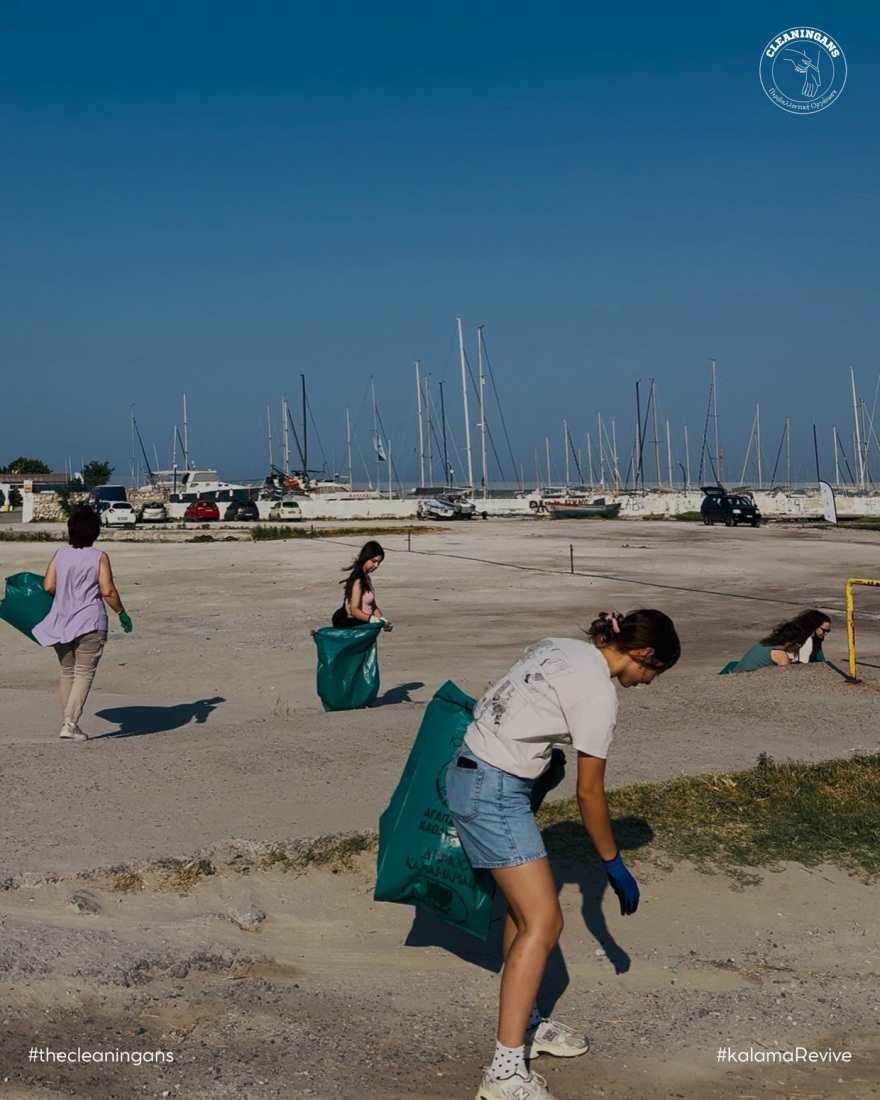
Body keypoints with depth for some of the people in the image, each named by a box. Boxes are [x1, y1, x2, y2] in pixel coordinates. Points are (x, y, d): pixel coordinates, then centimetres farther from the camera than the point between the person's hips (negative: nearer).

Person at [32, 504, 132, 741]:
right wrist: (122, 614, 1)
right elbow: (107, 591, -11)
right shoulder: (99, 557, -8)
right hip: (90, 623, -4)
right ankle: (70, 724, -11)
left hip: (61, 622, 4)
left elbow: (48, 586, 0)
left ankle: (67, 722, 18)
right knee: (84, 673, 0)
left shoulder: (59, 555, 2)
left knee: (67, 673, 17)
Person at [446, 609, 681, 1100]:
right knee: (543, 921, -7)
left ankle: (526, 1023, 31)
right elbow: (590, 792, -9)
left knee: (526, 902, 19)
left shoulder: (560, 647, 9)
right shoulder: (598, 692, -15)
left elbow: (496, 703, 13)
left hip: (470, 774, 10)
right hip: (495, 793, -10)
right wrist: (615, 865, 1)